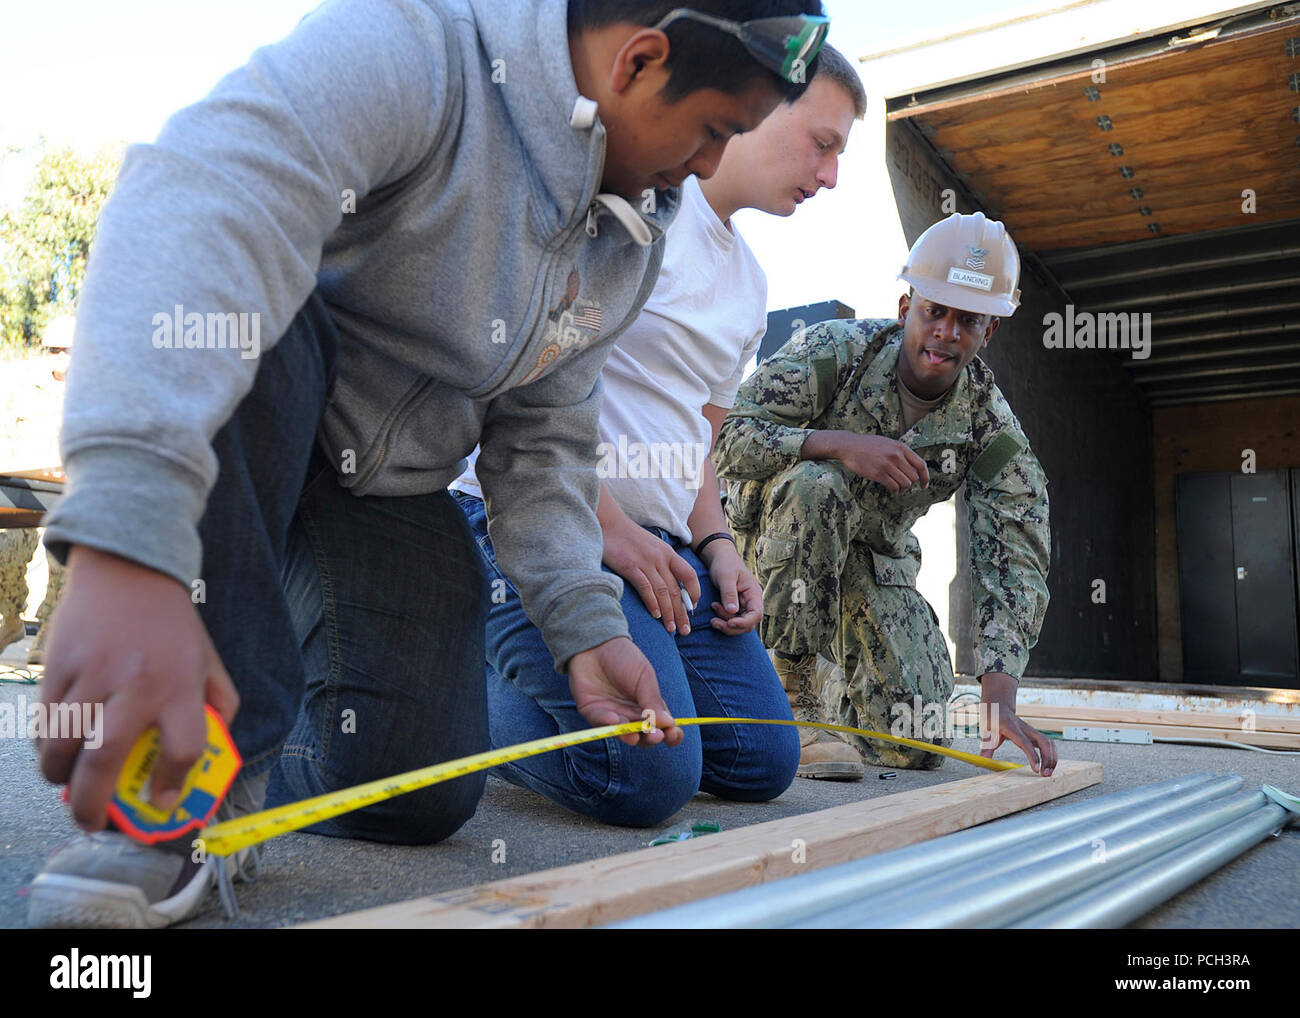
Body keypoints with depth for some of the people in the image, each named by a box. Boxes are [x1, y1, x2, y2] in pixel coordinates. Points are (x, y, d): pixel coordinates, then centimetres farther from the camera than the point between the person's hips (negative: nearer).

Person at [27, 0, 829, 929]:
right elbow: (195, 207, -44)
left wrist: (586, 623, -8)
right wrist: (125, 548, -58)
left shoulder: (634, 237, -1)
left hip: (392, 487, 5)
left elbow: (543, 438, 5)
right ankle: (199, 772, -27)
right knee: (247, 321, -40)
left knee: (418, 799, -7)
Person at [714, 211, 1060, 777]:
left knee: (914, 746, -10)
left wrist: (1000, 701, -31)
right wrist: (842, 444, -44)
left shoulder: (993, 430, -14)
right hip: (778, 535, -3)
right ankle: (788, 675, -23)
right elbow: (731, 440, -29)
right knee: (815, 484, -39)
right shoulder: (835, 350, -22)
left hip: (873, 557, 3)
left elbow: (1011, 563, -19)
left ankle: (839, 694, 26)